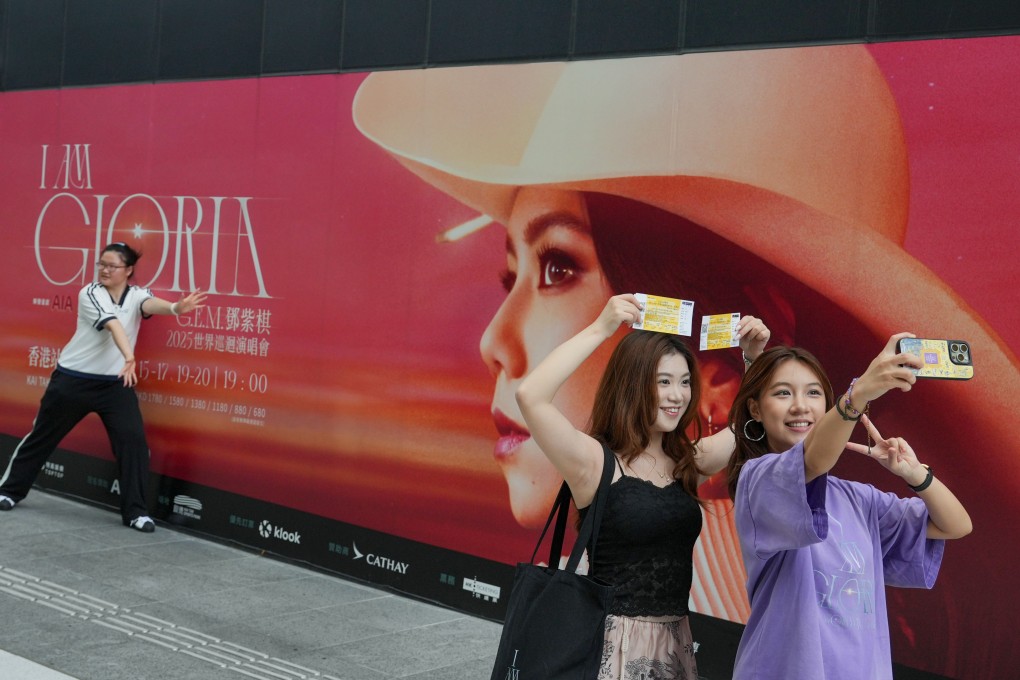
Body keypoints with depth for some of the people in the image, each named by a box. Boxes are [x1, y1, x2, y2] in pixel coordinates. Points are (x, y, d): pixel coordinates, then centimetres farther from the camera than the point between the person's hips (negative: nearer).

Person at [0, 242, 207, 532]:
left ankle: (135, 511, -6)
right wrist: (129, 357, -48)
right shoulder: (89, 294, -13)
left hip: (116, 382, 2)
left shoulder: (136, 295, -5)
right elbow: (112, 324, -31)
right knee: (43, 435, 13)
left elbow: (151, 305, -30)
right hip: (73, 378, -2)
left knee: (133, 439, -14)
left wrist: (175, 307, -54)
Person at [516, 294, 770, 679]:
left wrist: (754, 358, 2)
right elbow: (530, 396, -27)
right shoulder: (595, 461, -12)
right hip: (614, 644, -6)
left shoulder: (689, 461, 6)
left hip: (675, 642, 6)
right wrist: (601, 329, -25)